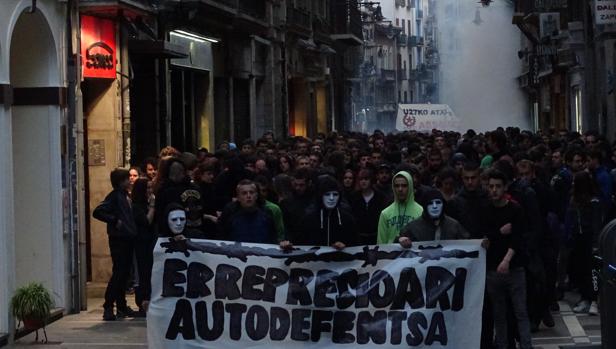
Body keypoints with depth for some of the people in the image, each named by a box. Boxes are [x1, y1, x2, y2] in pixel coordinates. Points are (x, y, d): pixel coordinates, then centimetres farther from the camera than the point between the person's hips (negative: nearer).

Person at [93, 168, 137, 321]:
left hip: (128, 239, 8)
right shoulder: (114, 196, -11)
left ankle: (122, 307, 17)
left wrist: (133, 230, 10)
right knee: (118, 273, -10)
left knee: (124, 274, 11)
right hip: (118, 240, -8)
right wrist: (115, 221, -19)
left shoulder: (127, 196, 14)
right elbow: (97, 212, -20)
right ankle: (108, 307, -8)